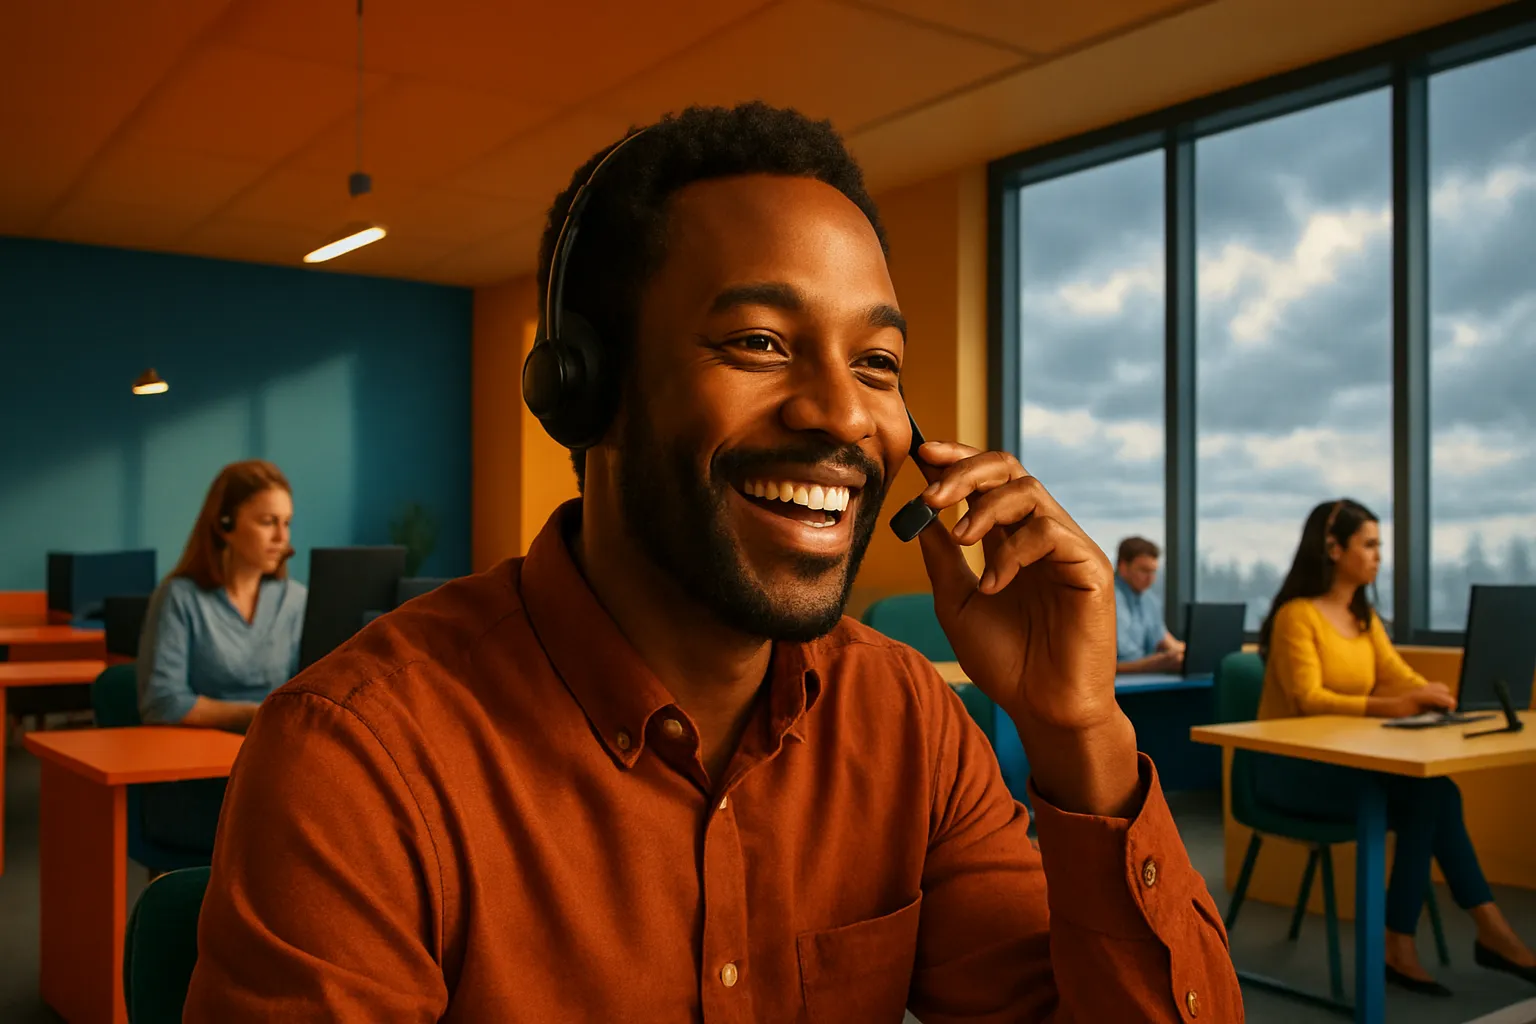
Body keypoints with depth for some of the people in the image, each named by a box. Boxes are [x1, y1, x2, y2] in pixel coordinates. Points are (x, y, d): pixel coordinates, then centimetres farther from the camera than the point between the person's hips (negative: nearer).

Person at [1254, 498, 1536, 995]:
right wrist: (1391, 707, -33)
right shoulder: (1297, 614, -13)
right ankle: (1491, 931, -11)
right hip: (1291, 767, -7)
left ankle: (1400, 946, -15)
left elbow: (1400, 676, 3)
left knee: (1433, 793, -20)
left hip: (1343, 762, 7)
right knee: (1427, 796, -24)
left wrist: (1434, 698, -20)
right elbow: (1308, 700, -22)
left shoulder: (1365, 616, 12)